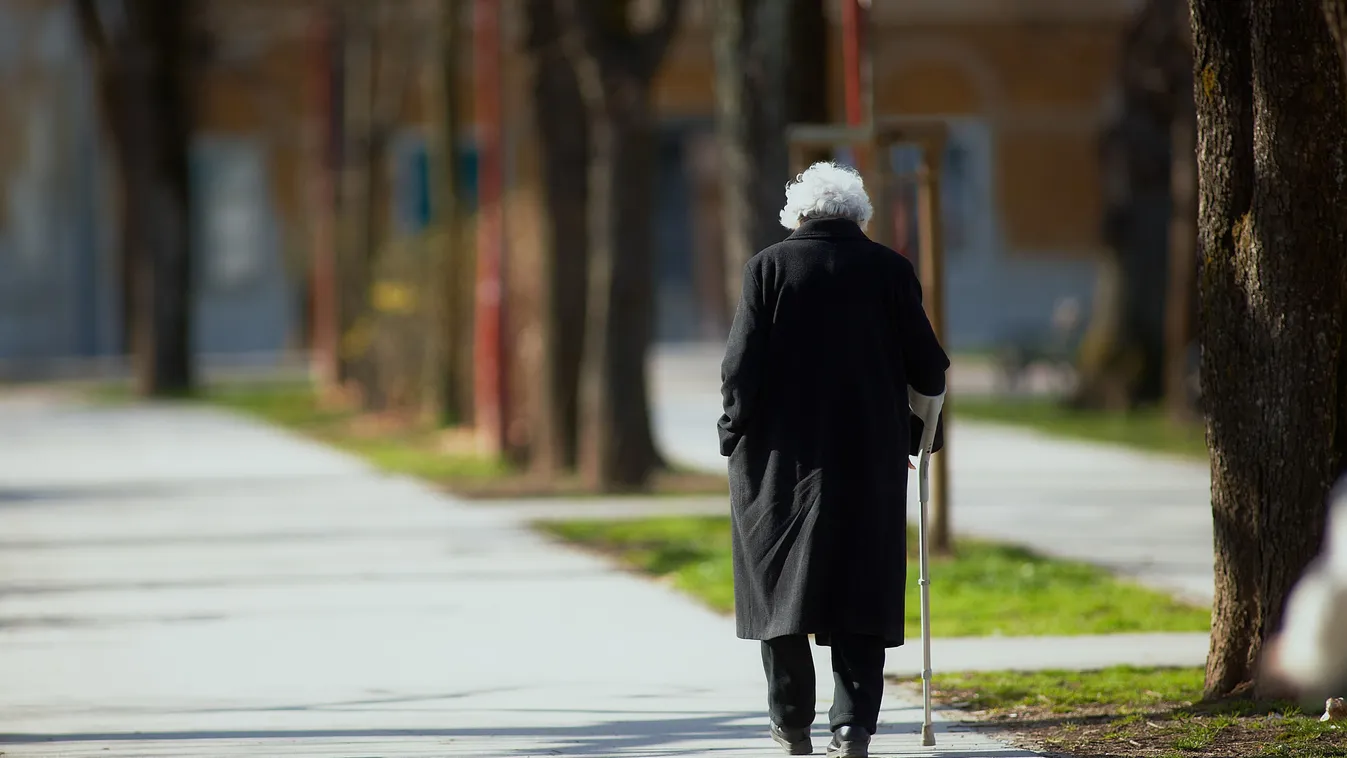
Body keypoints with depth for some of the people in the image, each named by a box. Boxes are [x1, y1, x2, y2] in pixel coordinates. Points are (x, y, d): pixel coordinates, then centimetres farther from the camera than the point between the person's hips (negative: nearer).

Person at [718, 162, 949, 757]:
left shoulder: (769, 267, -3)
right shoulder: (890, 270, 0)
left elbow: (741, 367, -7)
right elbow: (928, 370, 1)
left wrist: (735, 435, 5)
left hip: (780, 458, 0)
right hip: (870, 460, 0)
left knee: (781, 587, 11)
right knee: (860, 592, 3)